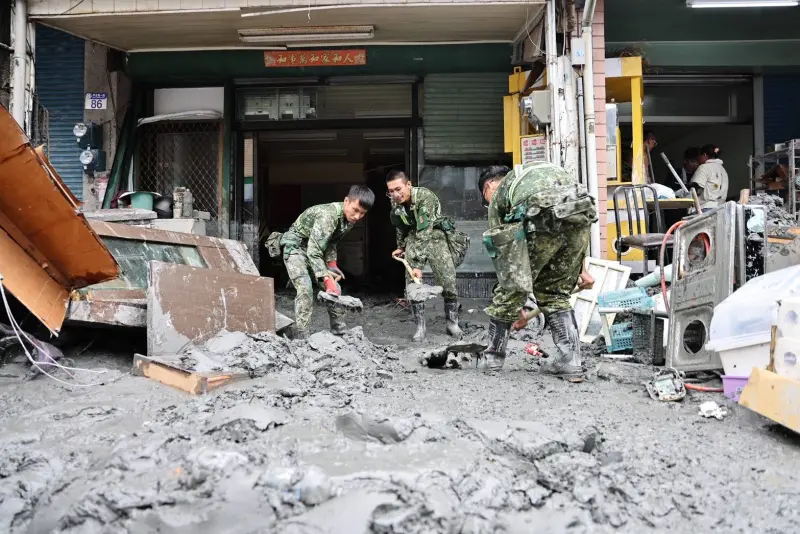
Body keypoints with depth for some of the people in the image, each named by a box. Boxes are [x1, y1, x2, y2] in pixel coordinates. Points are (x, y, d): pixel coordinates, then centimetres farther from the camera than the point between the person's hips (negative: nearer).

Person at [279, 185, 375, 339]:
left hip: (316, 248, 8)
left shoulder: (350, 219, -8)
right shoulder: (327, 215, -34)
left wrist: (332, 262, -5)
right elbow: (313, 251, -39)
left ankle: (340, 332, 11)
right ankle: (301, 338, -19)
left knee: (335, 288, 2)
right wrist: (326, 279, -44)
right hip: (295, 246, -8)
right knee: (305, 289, -22)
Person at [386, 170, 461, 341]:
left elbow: (425, 232, -36)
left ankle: (452, 322, 11)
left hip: (435, 236, -4)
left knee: (448, 281, -9)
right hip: (414, 239, 5)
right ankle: (420, 326, 4)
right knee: (412, 283, -7)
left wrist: (418, 264, -39)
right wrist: (401, 247, 23)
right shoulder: (394, 202, -9)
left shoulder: (426, 196, -30)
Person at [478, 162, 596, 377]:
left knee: (509, 287, 13)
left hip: (543, 218, -5)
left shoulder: (499, 194, 26)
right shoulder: (537, 172, 41)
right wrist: (580, 267, 32)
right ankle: (569, 358, 14)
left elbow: (503, 253, 26)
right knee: (557, 292, 21)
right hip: (582, 216, 5)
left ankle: (493, 357, 25)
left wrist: (516, 310, 32)